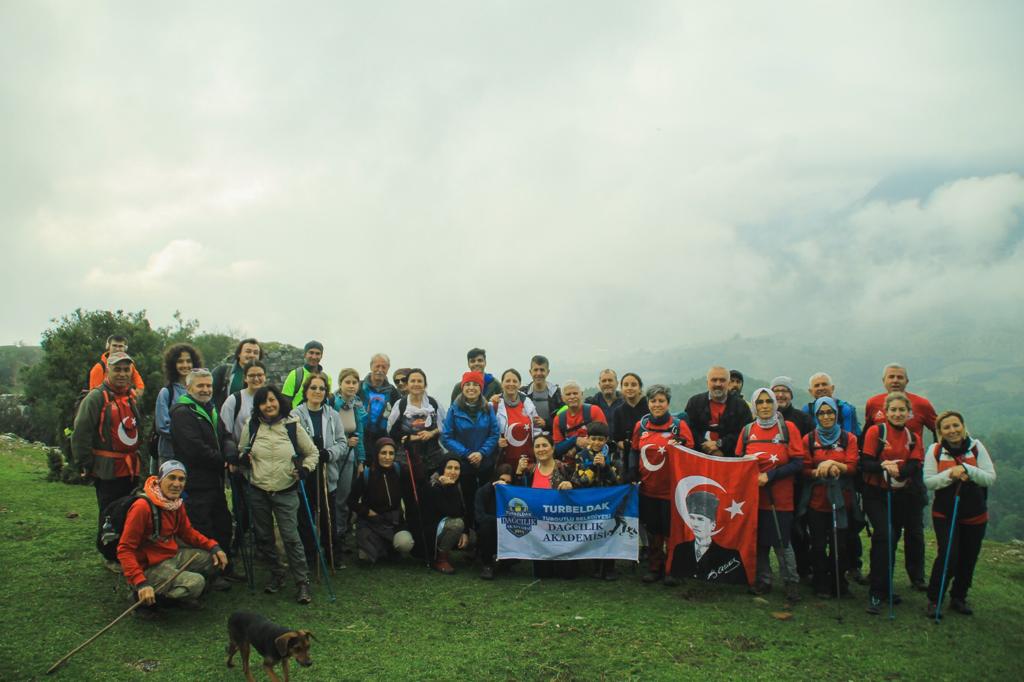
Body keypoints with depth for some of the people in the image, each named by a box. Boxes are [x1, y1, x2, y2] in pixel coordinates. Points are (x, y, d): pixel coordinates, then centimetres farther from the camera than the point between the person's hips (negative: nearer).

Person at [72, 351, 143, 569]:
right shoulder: (96, 397, -12)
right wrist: (85, 465, -14)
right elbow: (81, 433, -14)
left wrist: (140, 455, 21)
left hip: (131, 468, 7)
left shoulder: (132, 396, 12)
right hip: (108, 470, -7)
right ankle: (110, 557, 16)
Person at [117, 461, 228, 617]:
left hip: (173, 555, 8)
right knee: (196, 583, -24)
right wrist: (141, 583, -31)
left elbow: (187, 531, 14)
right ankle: (146, 599, -6)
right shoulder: (143, 506, -24)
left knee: (215, 559, 6)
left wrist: (213, 546, -1)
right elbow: (125, 550, -23)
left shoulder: (177, 502, 0)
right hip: (150, 566, -8)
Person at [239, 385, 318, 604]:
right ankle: (276, 575, 29)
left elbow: (312, 452, 7)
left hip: (286, 493, -3)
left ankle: (302, 582, 1)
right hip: (258, 492, 3)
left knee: (291, 537, -8)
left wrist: (306, 468, -11)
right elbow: (242, 456, 14)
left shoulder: (293, 426, -4)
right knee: (264, 537, 11)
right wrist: (244, 459, -9)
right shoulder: (251, 427, 0)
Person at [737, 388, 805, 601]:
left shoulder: (788, 428, -4)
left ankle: (792, 582, 16)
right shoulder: (747, 430, 6)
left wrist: (769, 475, -15)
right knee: (758, 541, 9)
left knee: (781, 542, 0)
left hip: (780, 498, -3)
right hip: (754, 496, 3)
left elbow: (798, 464, -8)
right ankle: (763, 581, 23)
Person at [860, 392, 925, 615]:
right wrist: (884, 467, -32)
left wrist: (898, 472, -29)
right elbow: (864, 463, -11)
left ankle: (884, 589, 24)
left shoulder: (914, 438, 8)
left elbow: (915, 466, -7)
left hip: (902, 495, 5)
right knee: (884, 537, -16)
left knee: (891, 541, 11)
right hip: (876, 494, -5)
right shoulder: (875, 431, -5)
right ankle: (876, 593, -11)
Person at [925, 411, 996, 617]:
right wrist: (950, 474, -22)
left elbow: (990, 478, -9)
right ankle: (934, 599, 5)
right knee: (948, 556, -12)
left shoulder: (976, 447, -5)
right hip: (944, 514, -2)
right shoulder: (935, 450, -7)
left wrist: (966, 469, -23)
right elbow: (928, 482, -8)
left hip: (975, 515, 2)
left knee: (968, 559, 11)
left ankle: (959, 598, 32)